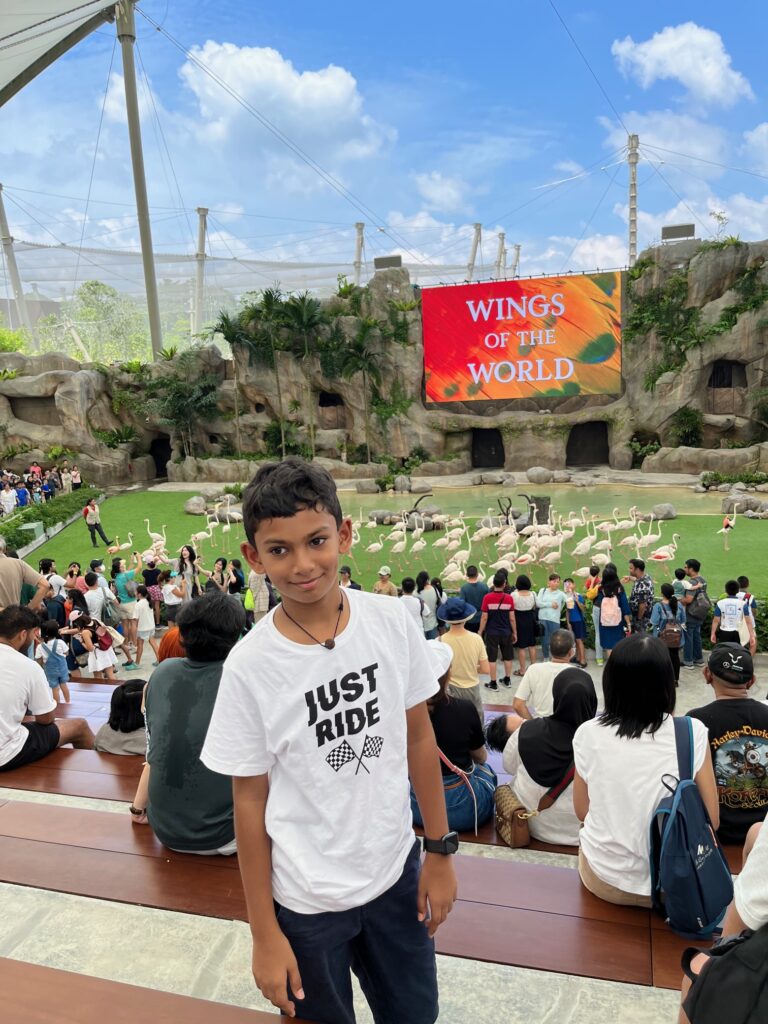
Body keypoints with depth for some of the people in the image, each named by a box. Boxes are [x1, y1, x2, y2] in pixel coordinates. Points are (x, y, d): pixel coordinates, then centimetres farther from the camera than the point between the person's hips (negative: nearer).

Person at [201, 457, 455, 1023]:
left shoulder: (394, 622, -13)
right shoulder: (249, 666, -19)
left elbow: (419, 736, 0)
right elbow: (250, 799, -9)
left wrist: (440, 849, 4)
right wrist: (264, 933, -3)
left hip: (396, 872, 3)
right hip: (306, 901, -2)